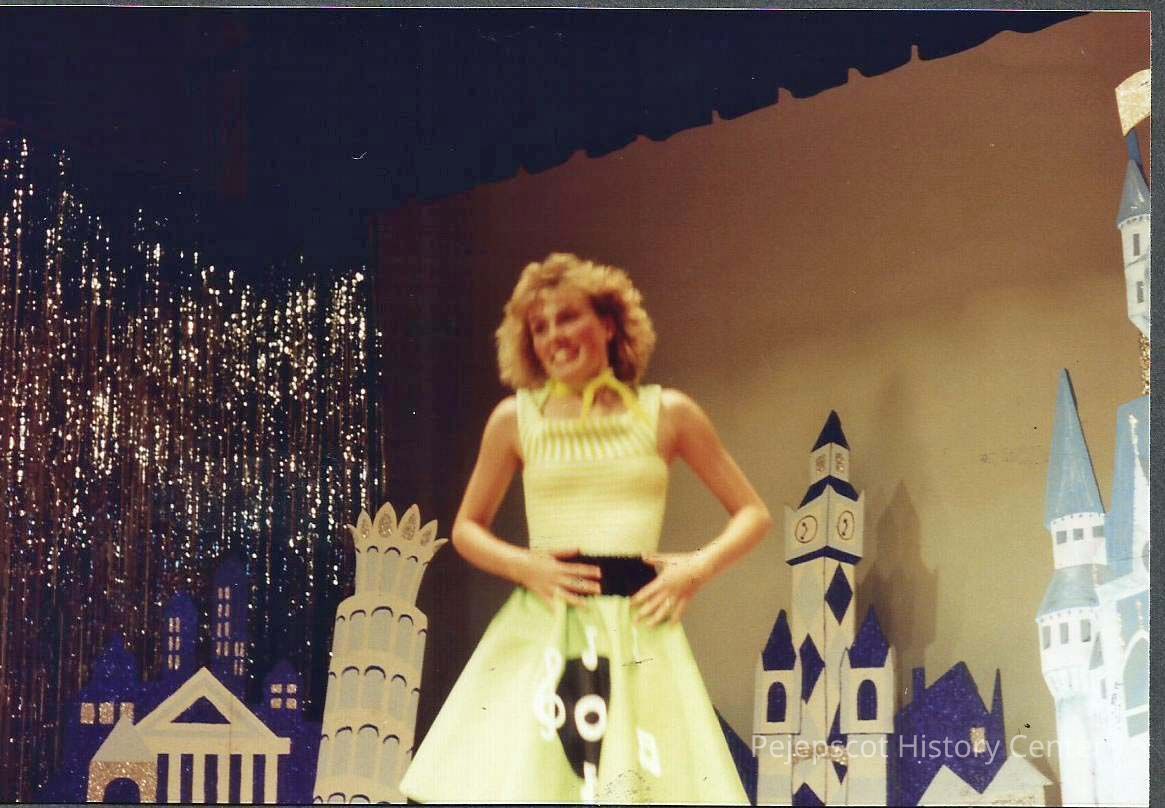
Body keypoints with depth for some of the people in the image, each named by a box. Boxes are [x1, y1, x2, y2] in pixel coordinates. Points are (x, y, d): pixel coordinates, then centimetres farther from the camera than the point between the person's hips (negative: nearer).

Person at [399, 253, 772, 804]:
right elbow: (466, 529, 17)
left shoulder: (666, 414, 8)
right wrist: (524, 565, -3)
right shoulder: (516, 418, 8)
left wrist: (697, 569, -5)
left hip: (638, 634, 0)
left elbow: (753, 515, 13)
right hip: (541, 635, 0)